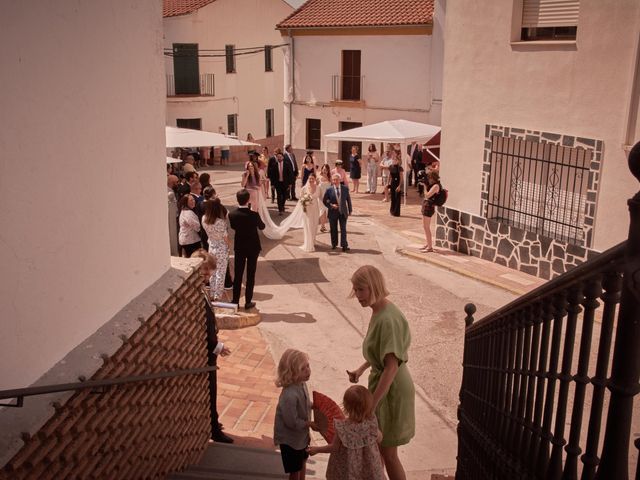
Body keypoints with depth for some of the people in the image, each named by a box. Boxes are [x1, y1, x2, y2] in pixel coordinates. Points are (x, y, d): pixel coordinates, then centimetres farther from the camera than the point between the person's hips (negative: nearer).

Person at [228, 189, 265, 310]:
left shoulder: (232, 215, -14)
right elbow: (262, 227, -1)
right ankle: (248, 302, 12)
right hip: (253, 247, -2)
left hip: (239, 247, 2)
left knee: (238, 275, 12)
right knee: (250, 275, 7)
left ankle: (235, 301, 17)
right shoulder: (253, 215, -20)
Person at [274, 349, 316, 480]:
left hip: (302, 435, 8)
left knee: (302, 462, 29)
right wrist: (310, 424, -17)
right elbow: (292, 422, -28)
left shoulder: (301, 384, -11)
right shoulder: (289, 396, -37)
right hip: (290, 439, -8)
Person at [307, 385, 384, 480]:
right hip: (368, 465, 2)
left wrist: (317, 449, 1)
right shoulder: (371, 422, -23)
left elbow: (334, 447, -14)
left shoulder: (342, 427, -29)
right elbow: (379, 439, -5)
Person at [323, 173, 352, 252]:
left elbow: (348, 199, 6)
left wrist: (350, 210, 7)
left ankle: (344, 245, 2)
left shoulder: (345, 188, -2)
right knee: (333, 229, 10)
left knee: (343, 229, -1)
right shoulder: (329, 190, -6)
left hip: (343, 212, 0)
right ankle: (334, 244, 25)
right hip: (333, 212, 0)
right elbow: (324, 200, 2)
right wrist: (331, 205, -14)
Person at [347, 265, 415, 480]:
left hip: (392, 389, -9)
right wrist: (361, 370, 9)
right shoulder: (378, 311, 1)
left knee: (388, 452, 6)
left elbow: (391, 367, -30)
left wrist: (370, 405, -29)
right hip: (381, 381, 9)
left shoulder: (387, 319, -28)